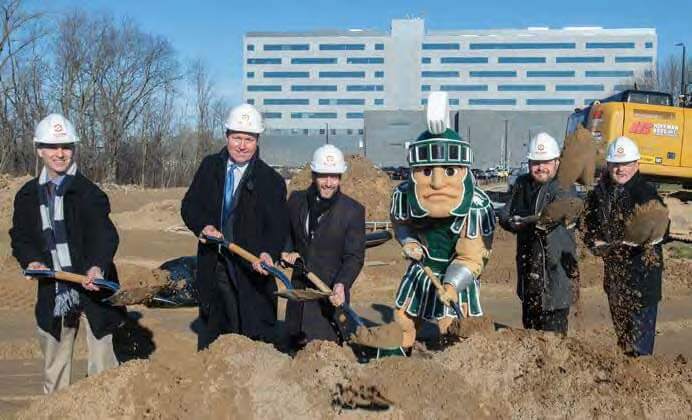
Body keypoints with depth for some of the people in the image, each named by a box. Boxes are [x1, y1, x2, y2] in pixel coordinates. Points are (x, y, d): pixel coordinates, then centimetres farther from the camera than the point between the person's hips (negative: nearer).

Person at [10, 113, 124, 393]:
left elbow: (103, 234, -19)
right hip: (53, 291, 4)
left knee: (102, 364, 1)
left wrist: (98, 266, -38)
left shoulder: (89, 193, -8)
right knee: (54, 367, 17)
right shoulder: (28, 196, 7)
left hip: (92, 285, -4)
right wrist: (31, 260, -9)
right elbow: (20, 236, 13)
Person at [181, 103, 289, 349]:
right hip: (211, 268, 4)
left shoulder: (271, 181, -5)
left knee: (256, 339, -1)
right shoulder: (210, 167, 7)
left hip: (250, 272, -4)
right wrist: (203, 226, -13)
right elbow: (189, 205, 8)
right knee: (209, 339, 18)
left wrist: (268, 253, -31)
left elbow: (278, 227, -11)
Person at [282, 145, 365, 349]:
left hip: (331, 294, -4)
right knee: (296, 347, 16)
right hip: (298, 290, 4)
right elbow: (286, 232, 20)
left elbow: (354, 257, -10)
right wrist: (288, 251, 1)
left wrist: (341, 284, -25)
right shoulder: (296, 199, 4)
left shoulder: (353, 210, -8)